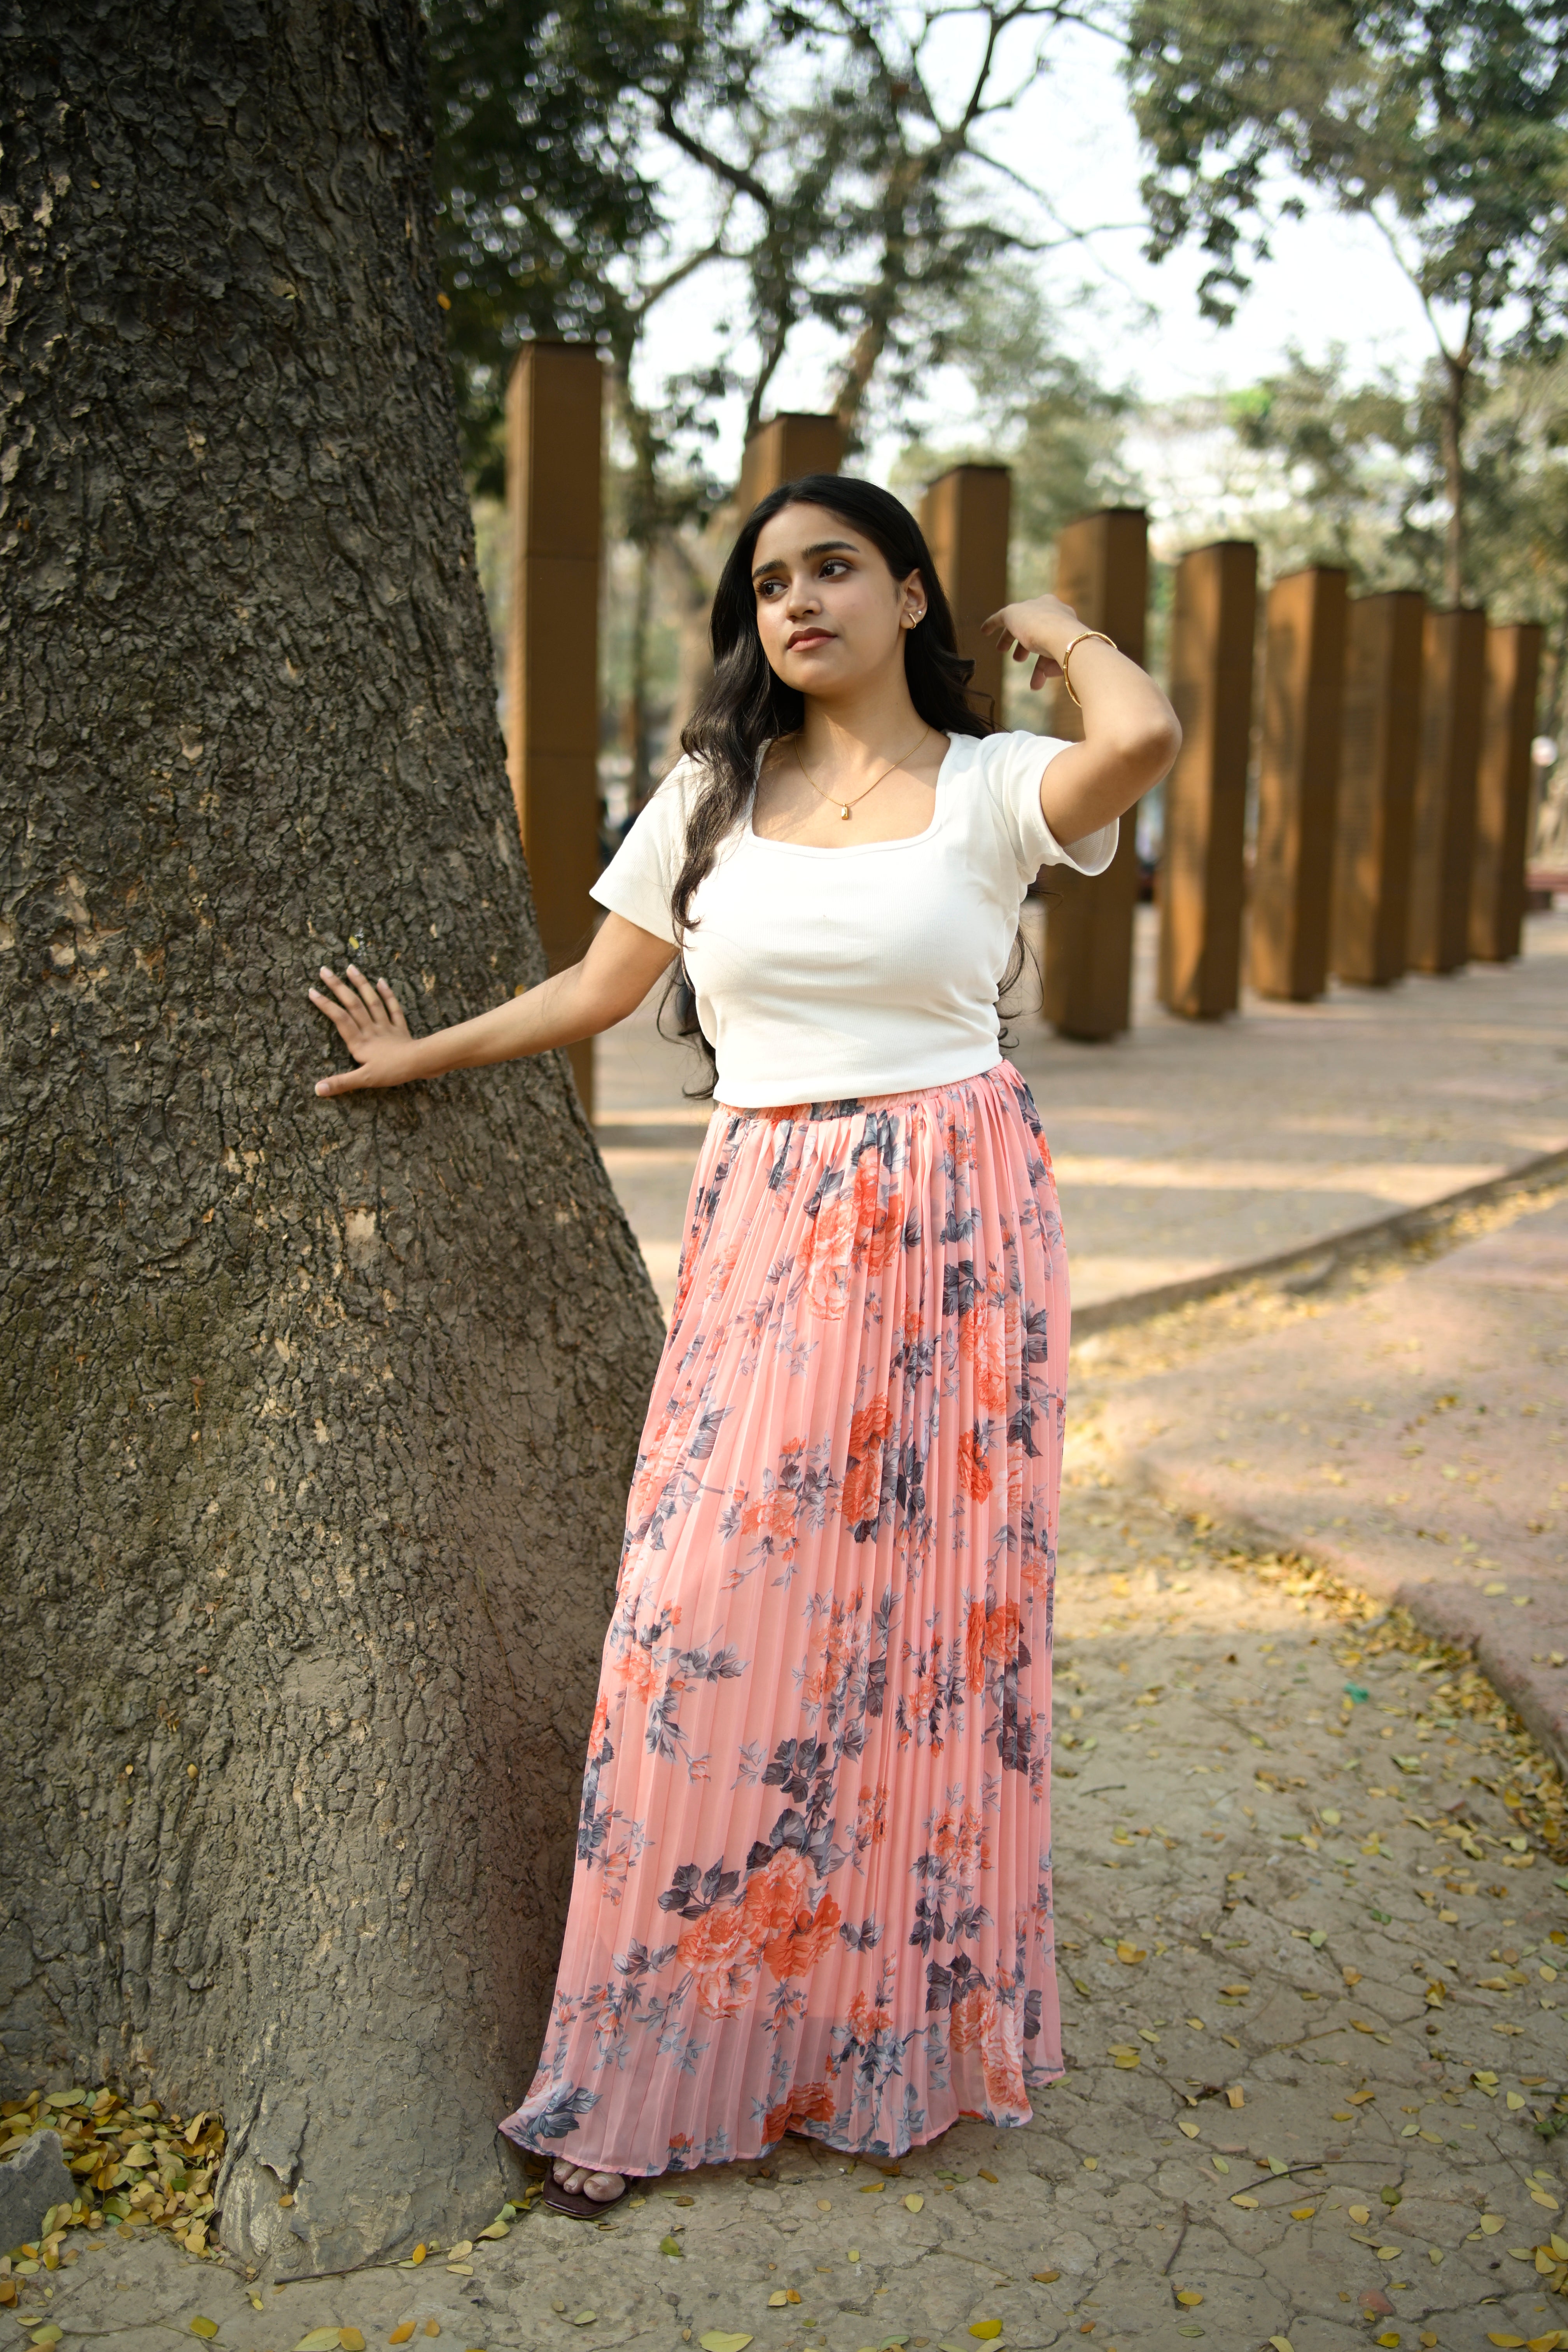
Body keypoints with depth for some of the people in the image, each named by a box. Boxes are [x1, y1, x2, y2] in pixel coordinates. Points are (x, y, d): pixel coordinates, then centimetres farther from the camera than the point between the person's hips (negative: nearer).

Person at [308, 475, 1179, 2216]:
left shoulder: (993, 788, 0)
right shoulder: (710, 799, 10)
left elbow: (1145, 735, -21)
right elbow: (598, 989, 18)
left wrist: (1057, 631, -2)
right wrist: (423, 1056, 22)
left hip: (950, 1227, -2)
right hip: (765, 1231, 2)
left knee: (929, 1613, 4)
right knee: (710, 1611, -2)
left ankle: (913, 2025, 22)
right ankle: (657, 2066, 11)